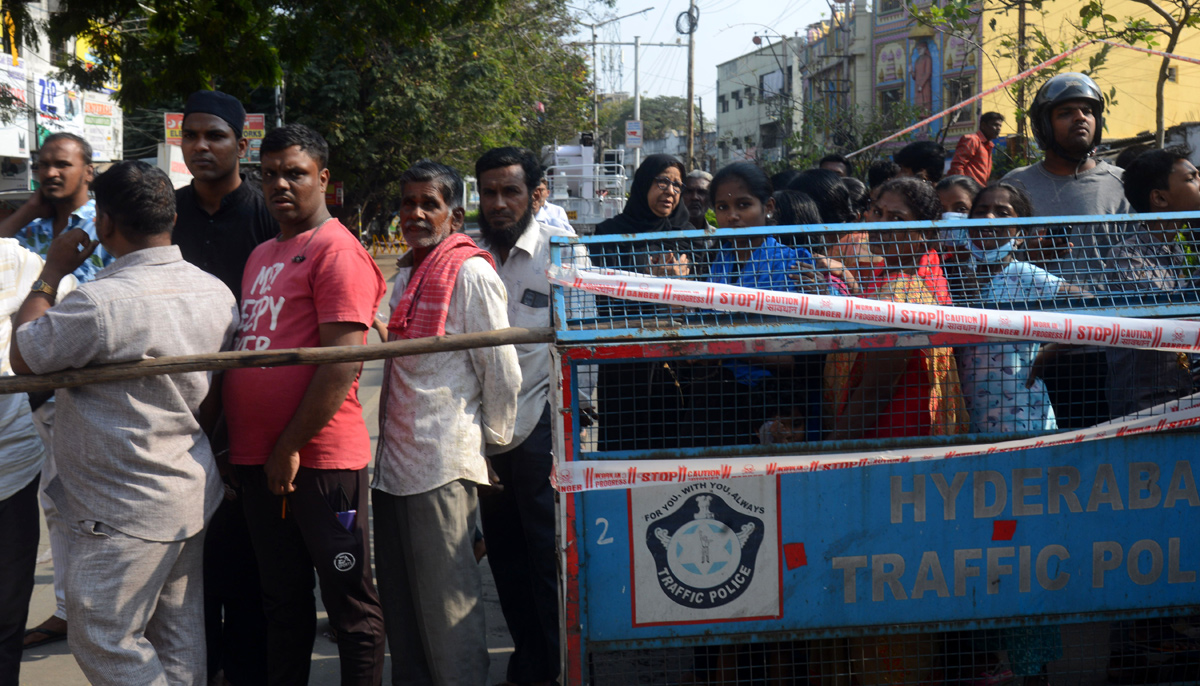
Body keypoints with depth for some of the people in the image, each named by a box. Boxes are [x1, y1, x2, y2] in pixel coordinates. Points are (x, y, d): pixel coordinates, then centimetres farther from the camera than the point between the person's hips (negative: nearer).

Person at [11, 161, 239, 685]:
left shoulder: (99, 302, -25)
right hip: (195, 494, 8)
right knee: (181, 638, 17)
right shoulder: (217, 293, 0)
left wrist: (50, 275, 1)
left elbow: (23, 357, -9)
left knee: (103, 640, 5)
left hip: (126, 512, -8)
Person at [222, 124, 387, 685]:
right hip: (257, 459, 8)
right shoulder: (260, 256, 18)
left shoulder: (336, 250, -9)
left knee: (349, 603, 2)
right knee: (282, 601, 17)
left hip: (320, 460, -8)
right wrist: (240, 447, 16)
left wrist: (291, 447, -16)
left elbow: (342, 363, -17)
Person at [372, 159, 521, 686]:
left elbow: (502, 371, -9)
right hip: (393, 460, 8)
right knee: (399, 603, 13)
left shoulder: (470, 273, -9)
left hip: (443, 465, -8)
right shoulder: (406, 273, 17)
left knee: (447, 604, -3)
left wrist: (492, 440, 1)